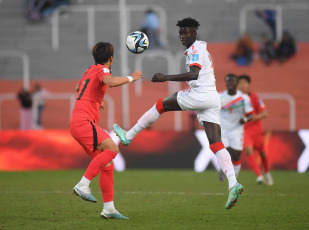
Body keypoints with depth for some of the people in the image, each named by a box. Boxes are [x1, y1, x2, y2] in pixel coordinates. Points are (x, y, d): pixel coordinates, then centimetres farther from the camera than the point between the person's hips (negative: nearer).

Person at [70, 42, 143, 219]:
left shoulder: (90, 71, 23)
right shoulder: (101, 70, -6)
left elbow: (78, 87, 44)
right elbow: (111, 82, -30)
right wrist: (131, 78, -14)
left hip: (78, 123, 10)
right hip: (83, 122, -10)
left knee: (107, 164, 6)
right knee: (112, 148, -25)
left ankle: (109, 208, 5)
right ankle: (83, 185, -26)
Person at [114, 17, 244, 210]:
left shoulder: (196, 49, -6)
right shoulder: (202, 47, 24)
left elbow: (194, 74, -22)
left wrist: (166, 78, -24)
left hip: (200, 94, -9)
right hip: (213, 99, 9)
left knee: (161, 105, 7)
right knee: (216, 144, -2)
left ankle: (128, 136, 15)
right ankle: (233, 183, -17)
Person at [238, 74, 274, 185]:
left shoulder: (254, 97, -7)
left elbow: (264, 113, -9)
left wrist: (256, 117, -27)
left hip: (257, 130, 0)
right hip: (244, 130, 0)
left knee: (262, 152, 13)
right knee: (248, 151, -22)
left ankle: (267, 173, 38)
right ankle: (259, 175, -21)